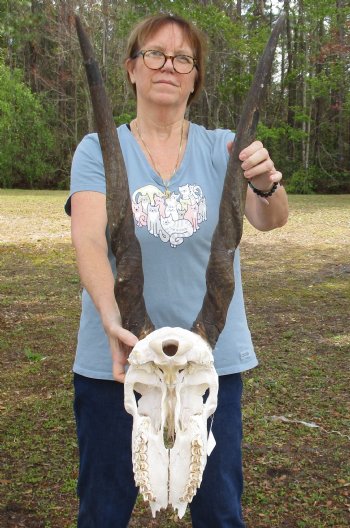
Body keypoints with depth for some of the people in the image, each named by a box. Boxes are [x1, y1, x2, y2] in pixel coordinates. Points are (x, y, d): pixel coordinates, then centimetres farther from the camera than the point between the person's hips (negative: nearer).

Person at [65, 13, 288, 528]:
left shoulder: (223, 147, 2)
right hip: (116, 360, -1)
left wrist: (267, 182, -36)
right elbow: (89, 241, -16)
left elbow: (270, 220, -13)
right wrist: (112, 320, -34)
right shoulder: (98, 150, -2)